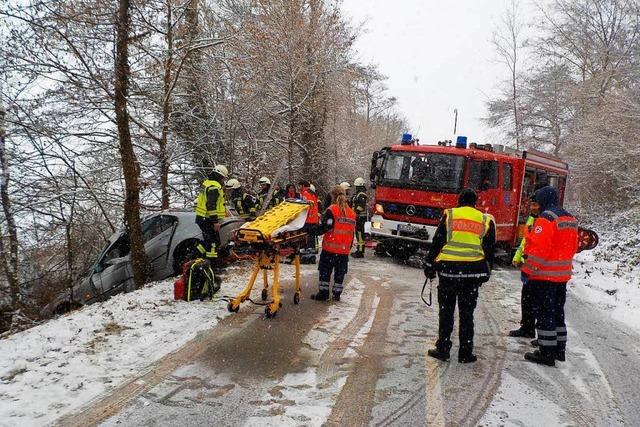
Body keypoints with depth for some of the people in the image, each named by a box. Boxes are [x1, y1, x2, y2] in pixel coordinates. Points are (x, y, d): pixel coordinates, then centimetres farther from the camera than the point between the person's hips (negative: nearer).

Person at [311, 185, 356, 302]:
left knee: (325, 271, 5)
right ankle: (337, 294, 17)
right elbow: (352, 232, 14)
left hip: (330, 248, -5)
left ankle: (323, 293, 9)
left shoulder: (332, 210, -11)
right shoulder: (352, 213, 10)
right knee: (340, 273, 12)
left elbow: (324, 227, -17)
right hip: (345, 250, 5)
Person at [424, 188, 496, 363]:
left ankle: (443, 349, 13)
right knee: (467, 313, 9)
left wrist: (430, 265, 7)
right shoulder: (486, 220, 7)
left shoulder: (449, 215, 2)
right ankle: (465, 353, 14)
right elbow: (489, 250, 10)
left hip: (448, 268, -1)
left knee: (446, 311, 9)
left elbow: (437, 242, 0)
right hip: (473, 270, 1)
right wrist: (486, 272, 19)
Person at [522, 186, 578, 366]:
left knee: (544, 313, 0)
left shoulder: (546, 218, -17)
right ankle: (559, 350, 27)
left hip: (544, 276, -9)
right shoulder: (570, 219, 11)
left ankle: (547, 354, 6)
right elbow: (573, 248, 17)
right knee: (557, 312, 18)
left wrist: (527, 270, -17)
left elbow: (539, 248, -23)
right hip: (563, 275, 9)